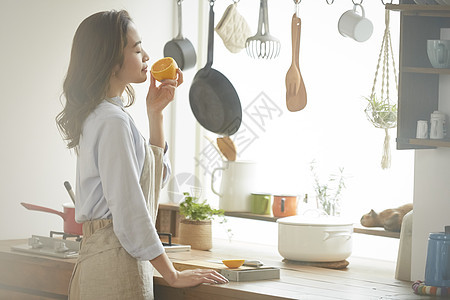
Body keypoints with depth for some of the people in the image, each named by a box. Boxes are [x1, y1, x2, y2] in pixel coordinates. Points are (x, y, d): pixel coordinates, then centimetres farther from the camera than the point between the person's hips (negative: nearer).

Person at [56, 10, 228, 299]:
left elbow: (157, 175, 24)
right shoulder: (113, 121, -16)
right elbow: (129, 212, -19)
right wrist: (173, 275, -14)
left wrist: (156, 112, 15)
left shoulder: (98, 116, 15)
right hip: (116, 262, -10)